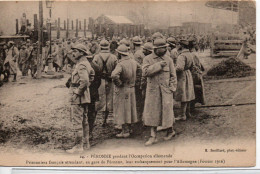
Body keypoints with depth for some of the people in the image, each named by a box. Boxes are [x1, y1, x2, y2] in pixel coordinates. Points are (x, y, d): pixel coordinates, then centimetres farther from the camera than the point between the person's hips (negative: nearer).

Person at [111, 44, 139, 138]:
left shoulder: (121, 64, -22)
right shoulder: (133, 62, 3)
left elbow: (114, 75, -38)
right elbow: (140, 68, 23)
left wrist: (118, 83, -20)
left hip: (122, 90, -7)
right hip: (132, 89, 8)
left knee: (122, 110, 1)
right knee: (130, 108, 17)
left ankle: (125, 131, 5)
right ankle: (128, 128, 29)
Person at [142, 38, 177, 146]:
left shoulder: (168, 60, 3)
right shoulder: (147, 59, 1)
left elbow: (173, 76, 6)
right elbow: (145, 72, -15)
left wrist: (172, 89, -3)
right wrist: (158, 65, -19)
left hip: (166, 90, 0)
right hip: (153, 90, 0)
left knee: (166, 111, 3)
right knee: (152, 112, 1)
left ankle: (170, 131, 28)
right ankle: (153, 136, 9)